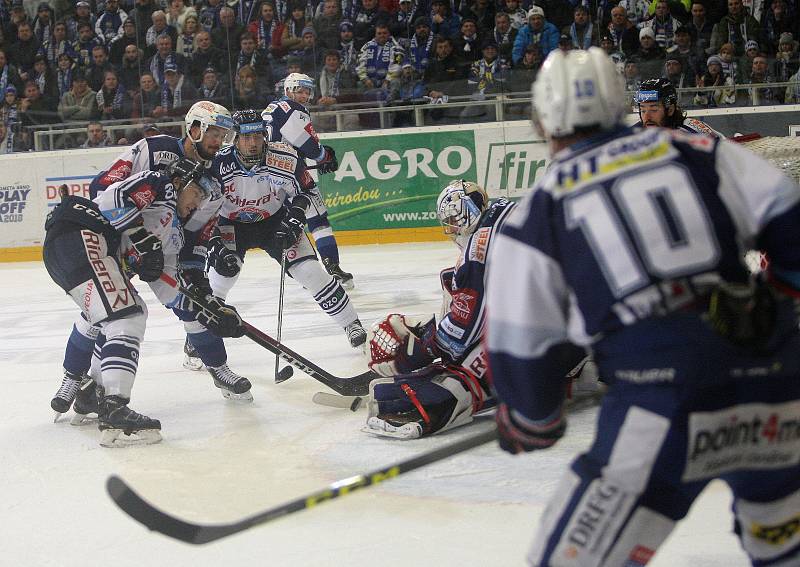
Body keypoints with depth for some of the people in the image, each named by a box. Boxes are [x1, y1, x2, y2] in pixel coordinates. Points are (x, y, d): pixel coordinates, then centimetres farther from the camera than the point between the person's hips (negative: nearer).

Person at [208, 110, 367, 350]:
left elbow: (304, 192, -7)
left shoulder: (283, 158, -24)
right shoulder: (219, 164, -26)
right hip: (231, 225, -1)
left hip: (275, 220, 1)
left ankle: (351, 324, 5)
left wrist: (293, 221, -19)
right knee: (221, 272, -18)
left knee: (309, 271, -9)